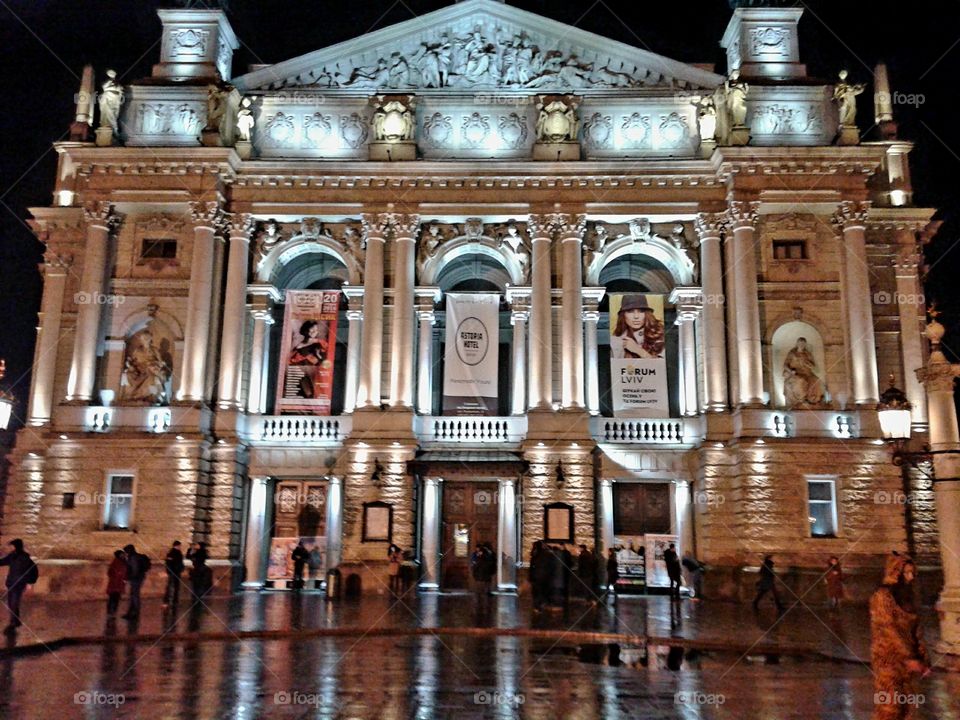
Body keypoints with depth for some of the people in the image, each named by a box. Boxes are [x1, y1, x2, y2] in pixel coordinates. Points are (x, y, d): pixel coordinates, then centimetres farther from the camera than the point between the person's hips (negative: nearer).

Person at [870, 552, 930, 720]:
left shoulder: (906, 595, 10)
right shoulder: (883, 595, -14)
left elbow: (915, 629, 11)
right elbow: (889, 629, -19)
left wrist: (924, 659, 5)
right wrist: (909, 658, -23)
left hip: (906, 659, 7)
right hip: (889, 658, -7)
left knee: (903, 707, 11)